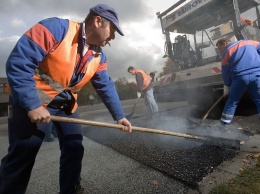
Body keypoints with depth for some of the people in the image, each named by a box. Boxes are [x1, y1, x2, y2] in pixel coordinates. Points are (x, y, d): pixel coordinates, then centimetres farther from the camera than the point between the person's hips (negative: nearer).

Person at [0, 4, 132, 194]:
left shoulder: (99, 57, 0)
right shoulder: (56, 28, -21)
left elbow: (107, 87, 3)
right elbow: (18, 62, -24)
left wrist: (119, 116, -1)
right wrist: (33, 105, -27)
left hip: (67, 105, 6)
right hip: (31, 101, -6)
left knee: (74, 148, 8)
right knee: (22, 156, 1)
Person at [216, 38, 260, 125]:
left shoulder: (226, 52, 9)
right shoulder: (249, 42, 21)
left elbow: (225, 72, 8)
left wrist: (227, 88, 16)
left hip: (240, 77, -3)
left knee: (232, 100, 11)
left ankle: (225, 119, 17)